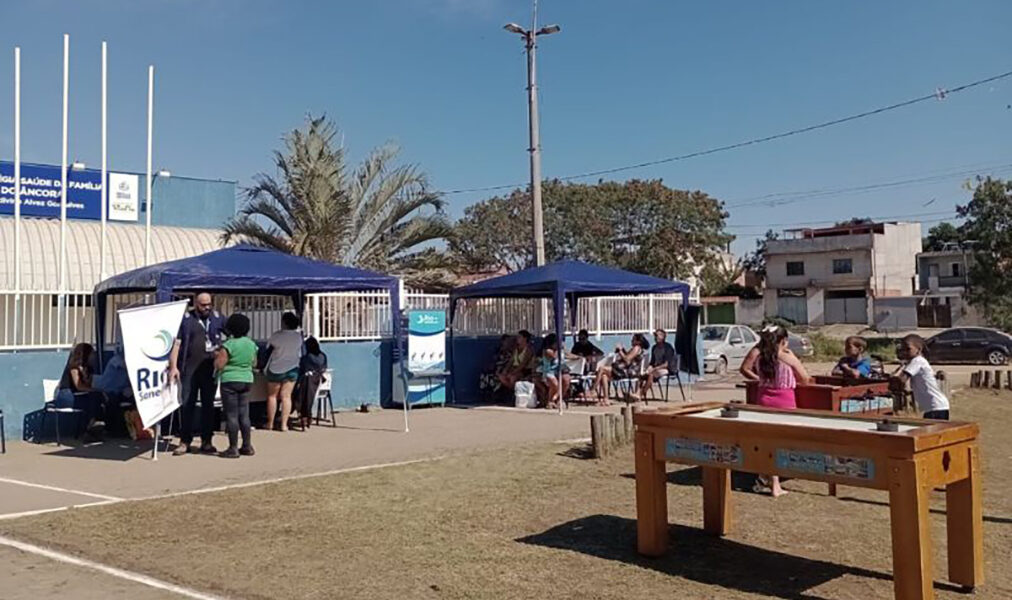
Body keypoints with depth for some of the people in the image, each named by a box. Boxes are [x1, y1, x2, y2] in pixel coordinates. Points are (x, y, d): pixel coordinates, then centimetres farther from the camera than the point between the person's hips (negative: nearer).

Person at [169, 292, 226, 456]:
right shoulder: (186, 319, 0)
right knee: (186, 404, 1)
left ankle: (206, 441, 16)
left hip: (210, 368, 2)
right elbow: (176, 343, -3)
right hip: (189, 369, -2)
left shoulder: (217, 317, 7)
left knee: (208, 405, 8)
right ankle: (185, 441, 8)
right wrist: (173, 366, -11)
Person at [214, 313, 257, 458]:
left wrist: (217, 355, 3)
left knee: (231, 415, -1)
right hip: (247, 380, 6)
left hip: (230, 381, -6)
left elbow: (219, 365, -15)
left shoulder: (229, 345, -15)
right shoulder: (251, 344, 6)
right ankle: (247, 446, 15)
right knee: (244, 414, 12)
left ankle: (233, 448, 1)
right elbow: (254, 363, 16)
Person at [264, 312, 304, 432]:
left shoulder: (277, 336, -13)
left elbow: (268, 351, -4)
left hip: (275, 369, -2)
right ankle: (284, 424, -1)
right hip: (292, 369, 3)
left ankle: (270, 423, 16)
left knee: (272, 396, 11)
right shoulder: (299, 337, -3)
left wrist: (264, 368, 8)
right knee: (286, 396, 4)